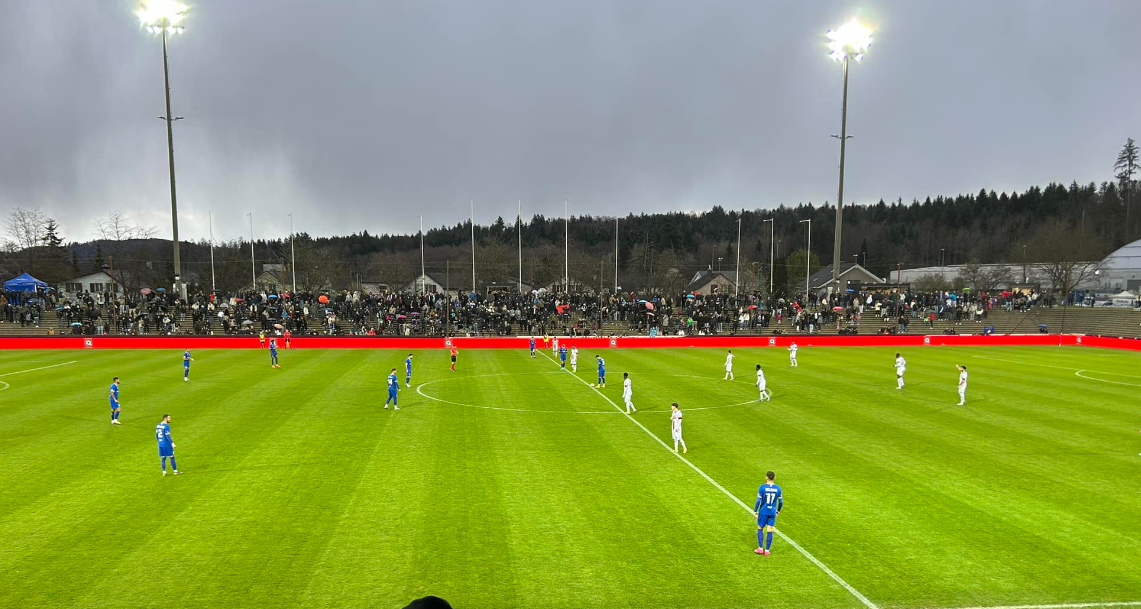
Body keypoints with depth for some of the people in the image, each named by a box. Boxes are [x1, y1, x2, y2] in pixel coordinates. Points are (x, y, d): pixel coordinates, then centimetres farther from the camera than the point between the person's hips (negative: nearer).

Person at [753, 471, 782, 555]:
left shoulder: (762, 487, -12)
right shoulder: (777, 488, -2)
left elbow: (758, 501, -12)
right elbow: (781, 501, 5)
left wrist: (755, 511, -1)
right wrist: (778, 511, 21)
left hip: (763, 512, -2)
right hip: (773, 512, 3)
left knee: (760, 529, 13)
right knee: (769, 531, 6)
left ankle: (760, 548, 11)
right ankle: (767, 550, 10)